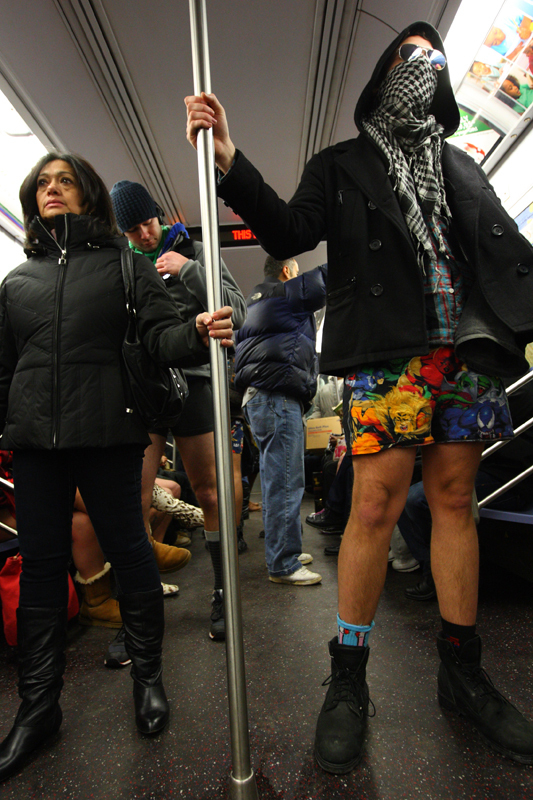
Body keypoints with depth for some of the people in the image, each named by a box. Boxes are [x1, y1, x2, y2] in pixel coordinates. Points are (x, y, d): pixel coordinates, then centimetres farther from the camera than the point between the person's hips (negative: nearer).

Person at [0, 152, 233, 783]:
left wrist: (197, 334, -25)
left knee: (128, 552, 4)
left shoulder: (124, 264, 9)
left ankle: (147, 676, 27)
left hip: (108, 434, -3)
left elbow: (160, 334, -3)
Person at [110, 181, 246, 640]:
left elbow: (237, 312, 0)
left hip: (190, 381, -1)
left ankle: (223, 593, 21)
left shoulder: (193, 253, 11)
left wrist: (187, 270, -7)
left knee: (209, 494, 5)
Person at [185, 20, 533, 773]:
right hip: (387, 352, -4)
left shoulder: (459, 164, 26)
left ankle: (462, 670, 20)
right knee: (376, 507, -10)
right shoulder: (342, 165, 16)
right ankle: (348, 678, 9)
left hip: (468, 350, 5)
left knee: (455, 501, 5)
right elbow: (290, 233, 0)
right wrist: (231, 162, -12)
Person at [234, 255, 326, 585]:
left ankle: (287, 551, 26)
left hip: (260, 396, 10)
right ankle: (282, 565, -1)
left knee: (279, 480, 15)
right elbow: (326, 278, 4)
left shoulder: (258, 299, 27)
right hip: (278, 397, -10)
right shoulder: (289, 293, -1)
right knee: (285, 482, -8)